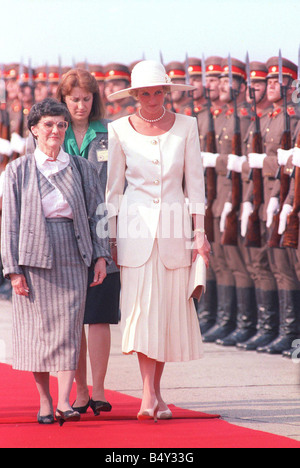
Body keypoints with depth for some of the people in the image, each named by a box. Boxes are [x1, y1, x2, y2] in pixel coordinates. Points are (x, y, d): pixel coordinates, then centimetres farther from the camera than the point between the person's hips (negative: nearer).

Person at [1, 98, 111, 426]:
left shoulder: (81, 168, 9)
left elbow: (96, 213, 11)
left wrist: (101, 256, 2)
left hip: (72, 256, 1)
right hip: (34, 256, -1)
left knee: (68, 327, -7)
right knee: (37, 327, 3)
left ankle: (64, 402, -13)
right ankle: (44, 401, 13)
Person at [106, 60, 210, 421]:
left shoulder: (185, 126, 2)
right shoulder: (120, 130, 0)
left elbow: (194, 182, 4)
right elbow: (113, 186, 6)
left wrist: (200, 233, -1)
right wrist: (110, 239, 4)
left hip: (174, 226, 1)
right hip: (135, 227, -1)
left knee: (170, 309, 3)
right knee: (142, 306, -10)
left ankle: (155, 391, 16)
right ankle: (149, 395, -13)